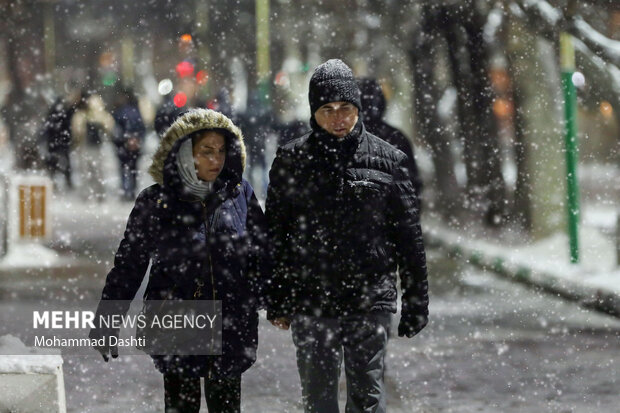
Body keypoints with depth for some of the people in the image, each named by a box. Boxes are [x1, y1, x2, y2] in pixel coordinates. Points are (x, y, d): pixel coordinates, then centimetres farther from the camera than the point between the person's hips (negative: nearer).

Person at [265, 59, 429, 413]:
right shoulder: (292, 160, 3)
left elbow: (409, 236, 6)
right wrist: (276, 302, 5)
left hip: (371, 300, -1)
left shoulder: (388, 159, 2)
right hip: (311, 302, 1)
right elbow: (275, 235, 8)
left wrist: (416, 301, 5)